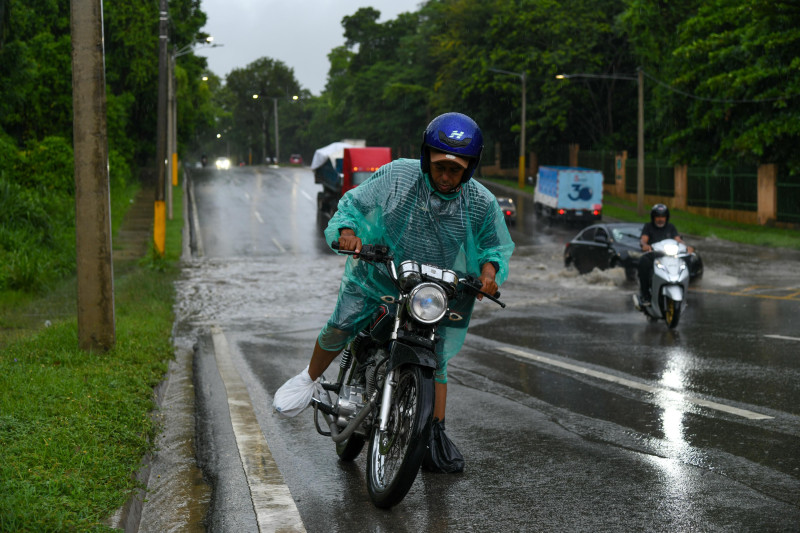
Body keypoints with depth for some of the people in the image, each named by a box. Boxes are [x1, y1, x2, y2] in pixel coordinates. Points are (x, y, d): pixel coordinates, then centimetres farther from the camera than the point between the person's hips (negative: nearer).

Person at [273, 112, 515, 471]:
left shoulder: (482, 205, -10)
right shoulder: (396, 177, -15)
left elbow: (496, 246, 5)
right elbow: (354, 204, -5)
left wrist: (490, 269, -17)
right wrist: (347, 230, -26)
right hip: (379, 272, -1)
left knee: (435, 360, -3)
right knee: (340, 327, -15)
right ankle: (310, 379, 14)